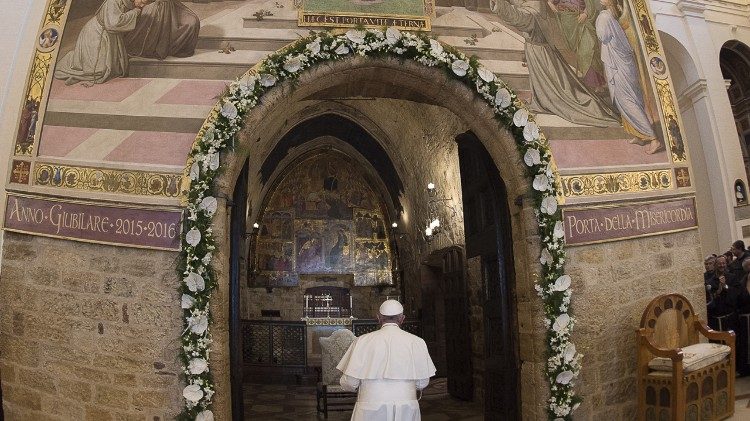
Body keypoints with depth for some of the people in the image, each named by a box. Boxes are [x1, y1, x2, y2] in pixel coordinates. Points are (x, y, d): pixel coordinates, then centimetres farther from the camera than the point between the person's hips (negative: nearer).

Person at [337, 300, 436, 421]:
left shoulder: (363, 341, -4)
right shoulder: (417, 342, -1)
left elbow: (349, 383, -5)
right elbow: (422, 383, 3)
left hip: (371, 409, -1)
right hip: (406, 411, 1)